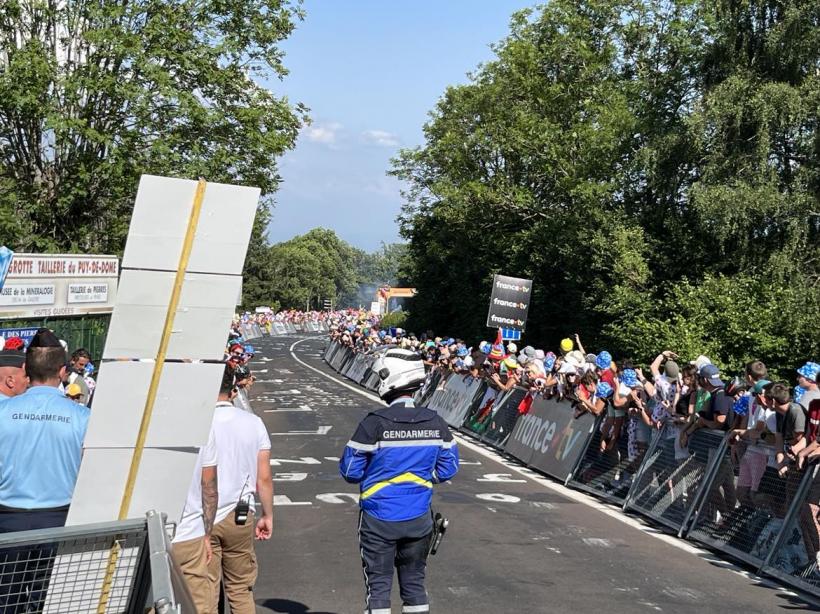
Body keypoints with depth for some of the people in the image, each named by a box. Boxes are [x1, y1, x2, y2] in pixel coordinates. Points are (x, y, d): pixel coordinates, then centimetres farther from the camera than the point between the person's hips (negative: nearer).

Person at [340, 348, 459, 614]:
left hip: (379, 519, -3)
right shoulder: (436, 423, -5)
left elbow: (350, 471, -11)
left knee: (378, 584, 8)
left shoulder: (374, 423, -17)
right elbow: (448, 468, 3)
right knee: (414, 582, 17)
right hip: (419, 519, 4)